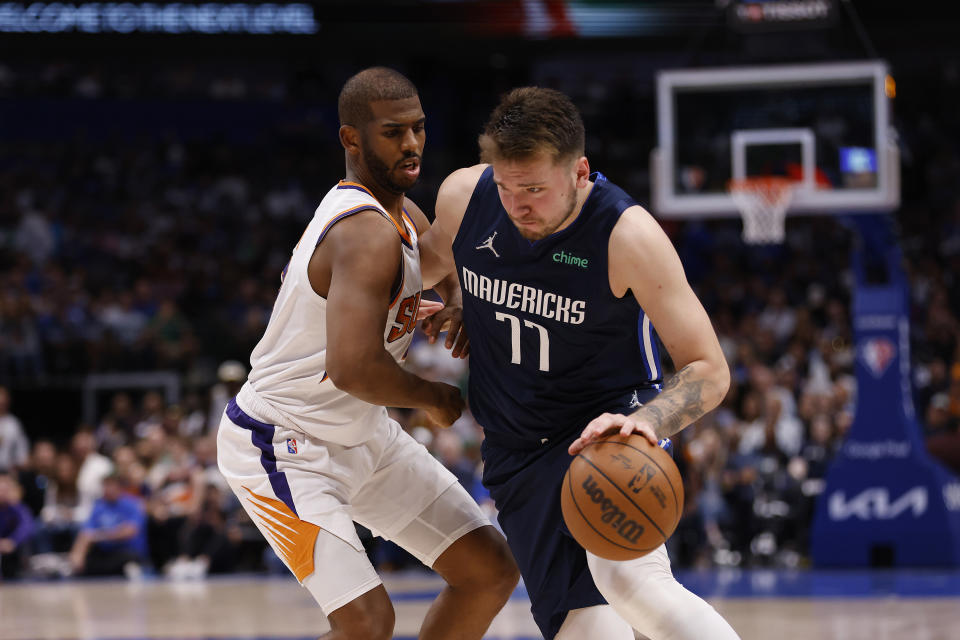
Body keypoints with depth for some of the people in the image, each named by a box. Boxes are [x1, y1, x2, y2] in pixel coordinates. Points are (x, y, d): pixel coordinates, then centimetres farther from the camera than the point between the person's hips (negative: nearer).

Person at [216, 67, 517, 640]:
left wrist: (461, 302, 0)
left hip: (363, 435, 10)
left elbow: (441, 264, 25)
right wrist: (434, 398, -20)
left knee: (493, 571, 8)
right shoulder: (368, 235, -28)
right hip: (283, 447, -10)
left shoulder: (402, 215, 3)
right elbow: (353, 368, -40)